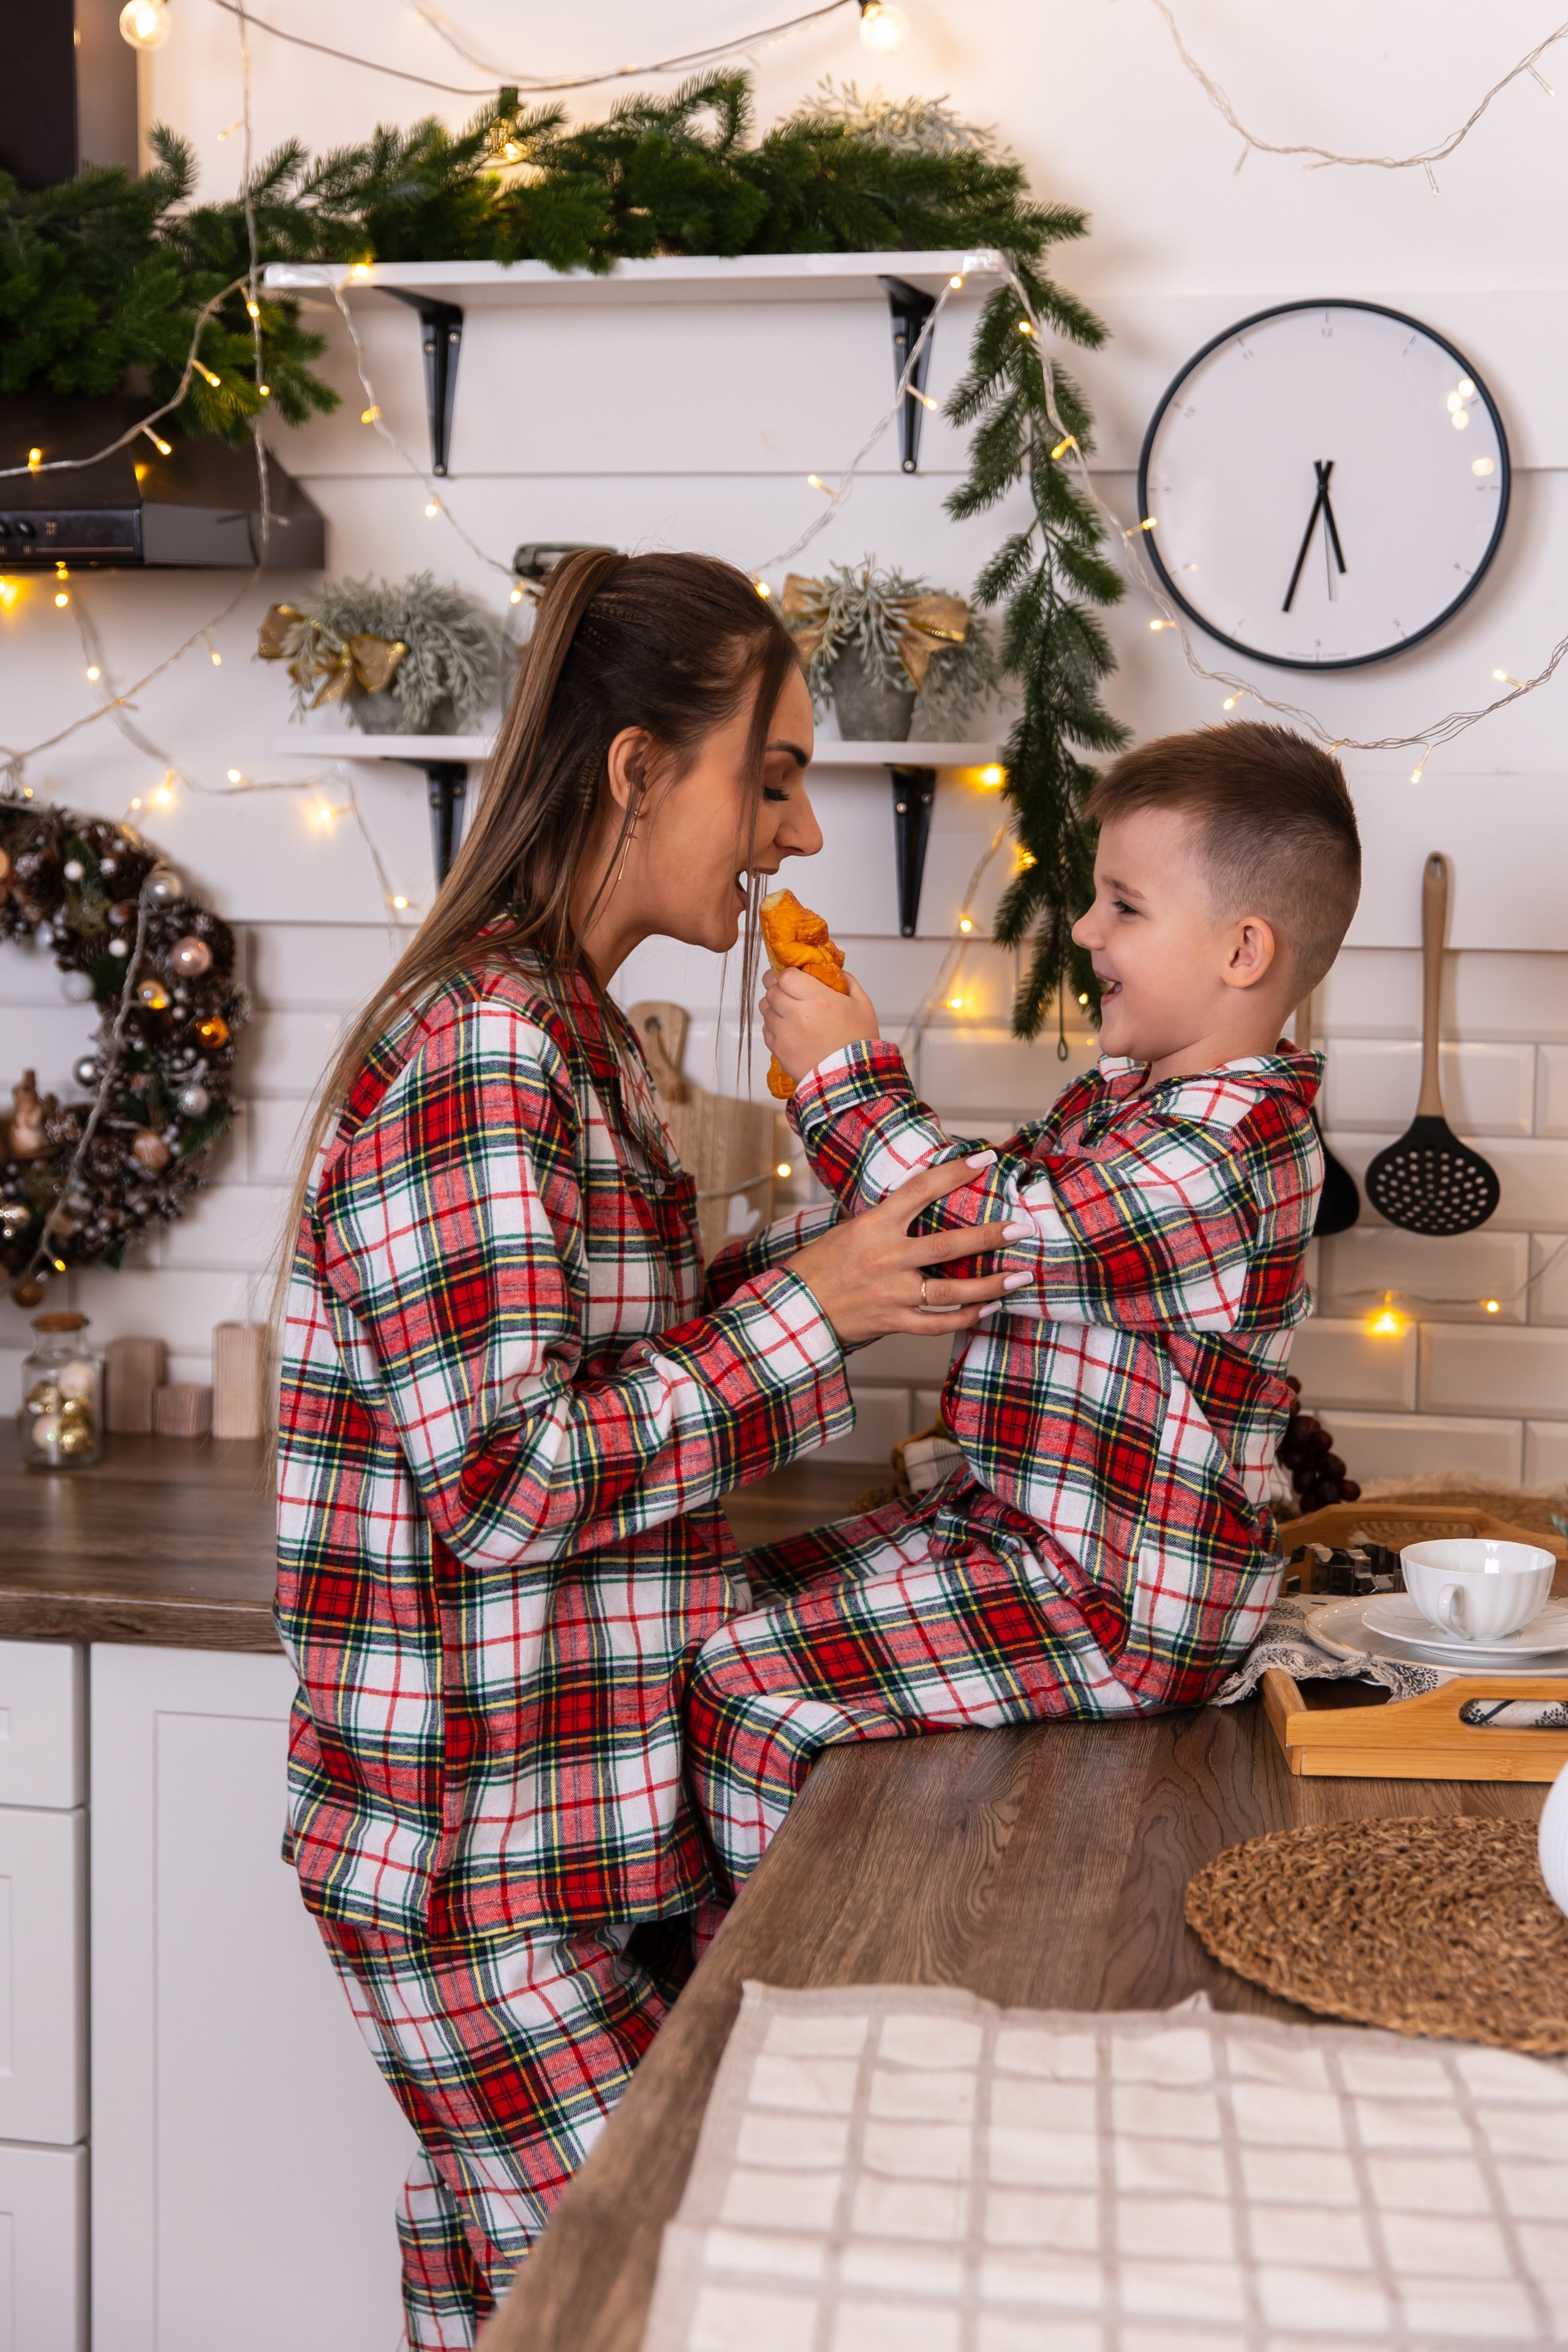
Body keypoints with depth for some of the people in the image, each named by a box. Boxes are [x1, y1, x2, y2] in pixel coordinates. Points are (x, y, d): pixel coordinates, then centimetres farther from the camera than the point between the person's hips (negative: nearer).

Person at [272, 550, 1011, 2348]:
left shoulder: (566, 1036, 13)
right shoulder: (477, 1053, -19)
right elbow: (509, 1485, -23)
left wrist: (839, 1250, 8)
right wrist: (810, 1310, -19)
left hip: (597, 1822, 9)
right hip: (480, 1861, -9)